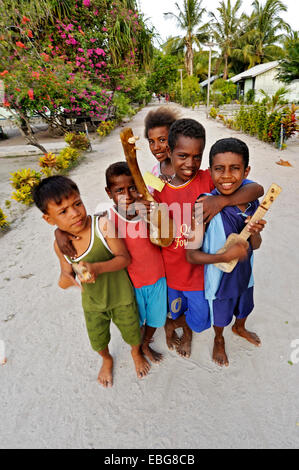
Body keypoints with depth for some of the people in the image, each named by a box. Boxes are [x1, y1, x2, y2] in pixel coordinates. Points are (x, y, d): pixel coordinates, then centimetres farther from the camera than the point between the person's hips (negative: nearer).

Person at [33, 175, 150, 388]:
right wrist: (65, 279, -27)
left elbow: (124, 258, -24)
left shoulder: (103, 225, -28)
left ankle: (136, 353, 58)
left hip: (121, 297, -3)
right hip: (92, 302, 3)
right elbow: (66, 275, -3)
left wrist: (97, 268, -40)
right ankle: (107, 360, 62)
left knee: (132, 332, 20)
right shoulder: (60, 245, -15)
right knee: (98, 340, 25)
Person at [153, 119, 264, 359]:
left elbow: (257, 189, -19)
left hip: (199, 268, -1)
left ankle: (171, 325, 50)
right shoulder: (160, 189, -9)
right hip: (171, 268, 1)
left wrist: (222, 200, -33)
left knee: (200, 319, 17)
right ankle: (185, 332, 60)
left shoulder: (208, 179, -13)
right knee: (177, 309, 25)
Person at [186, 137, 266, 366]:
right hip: (219, 277, -4)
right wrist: (225, 256, -36)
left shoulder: (252, 202, -14)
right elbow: (191, 255, -24)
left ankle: (240, 328, 68)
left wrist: (255, 232, -26)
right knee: (220, 316, 24)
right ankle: (219, 340, 59)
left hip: (245, 272, 5)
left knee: (244, 308, 33)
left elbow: (255, 246, -4)